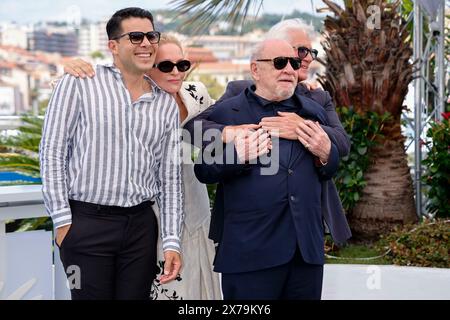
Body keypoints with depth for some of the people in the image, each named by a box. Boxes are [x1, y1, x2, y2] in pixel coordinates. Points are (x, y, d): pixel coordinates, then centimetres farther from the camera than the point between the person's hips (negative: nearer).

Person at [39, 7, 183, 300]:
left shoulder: (167, 104, 9)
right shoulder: (78, 83, -2)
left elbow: (170, 177, 10)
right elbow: (52, 153, -4)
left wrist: (172, 240, 4)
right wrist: (62, 221, -8)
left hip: (142, 225, 4)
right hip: (86, 222, -4)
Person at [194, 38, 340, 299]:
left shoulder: (314, 112, 15)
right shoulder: (226, 113, 2)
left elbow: (330, 171, 20)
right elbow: (204, 171, 1)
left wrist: (325, 153, -2)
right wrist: (237, 156, -18)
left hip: (308, 248, 4)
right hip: (251, 250, -4)